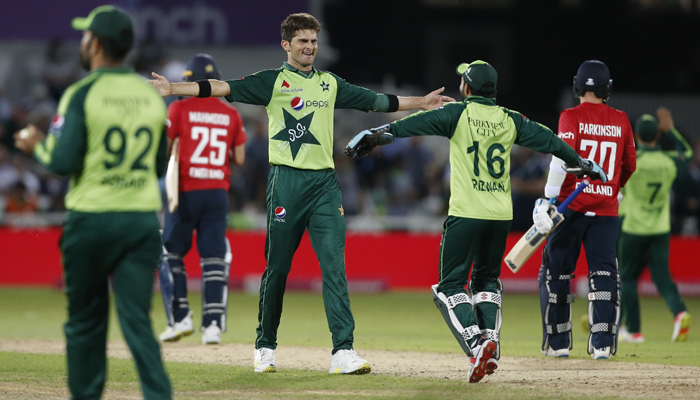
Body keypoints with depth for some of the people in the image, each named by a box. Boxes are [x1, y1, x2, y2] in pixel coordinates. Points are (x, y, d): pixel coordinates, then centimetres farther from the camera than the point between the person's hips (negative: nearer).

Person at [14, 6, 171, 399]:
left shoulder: (82, 94, -8)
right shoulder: (152, 95, 8)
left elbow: (63, 161, -13)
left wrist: (37, 146, 6)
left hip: (92, 217, -4)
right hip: (143, 219, 4)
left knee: (85, 321, 10)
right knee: (137, 320, 0)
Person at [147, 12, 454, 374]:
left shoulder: (330, 84, 17)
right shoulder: (272, 81, 3)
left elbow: (376, 101, 29)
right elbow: (223, 88, -7)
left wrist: (421, 102, 35)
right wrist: (173, 89, -17)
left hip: (325, 183, 3)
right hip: (286, 181, -3)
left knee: (334, 266, -7)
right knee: (276, 267, 2)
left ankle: (343, 351, -13)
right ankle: (265, 348, 17)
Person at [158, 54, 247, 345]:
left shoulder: (179, 109, -4)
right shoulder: (231, 114, 6)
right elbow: (239, 158, 8)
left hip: (186, 191, -3)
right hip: (218, 193, 3)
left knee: (171, 252, 9)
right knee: (214, 258, 3)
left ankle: (180, 317, 0)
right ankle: (213, 325, -4)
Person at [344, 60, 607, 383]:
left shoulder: (458, 114, -3)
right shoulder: (510, 120, 10)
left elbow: (419, 123, -13)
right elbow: (547, 139, 17)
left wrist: (380, 134, -17)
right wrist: (581, 162, 29)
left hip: (466, 212, -5)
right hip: (501, 214, 5)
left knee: (450, 286, 0)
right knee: (486, 280, 22)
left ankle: (476, 343, -20)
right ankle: (490, 340, 4)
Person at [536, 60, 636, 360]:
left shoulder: (571, 117, -6)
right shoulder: (621, 121, 7)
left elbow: (563, 158, -18)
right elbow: (630, 165, 17)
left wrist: (549, 198, -15)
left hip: (572, 205, -3)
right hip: (607, 208, 3)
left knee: (556, 273, 9)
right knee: (604, 272, 1)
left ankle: (557, 343, 12)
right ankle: (602, 343, -10)